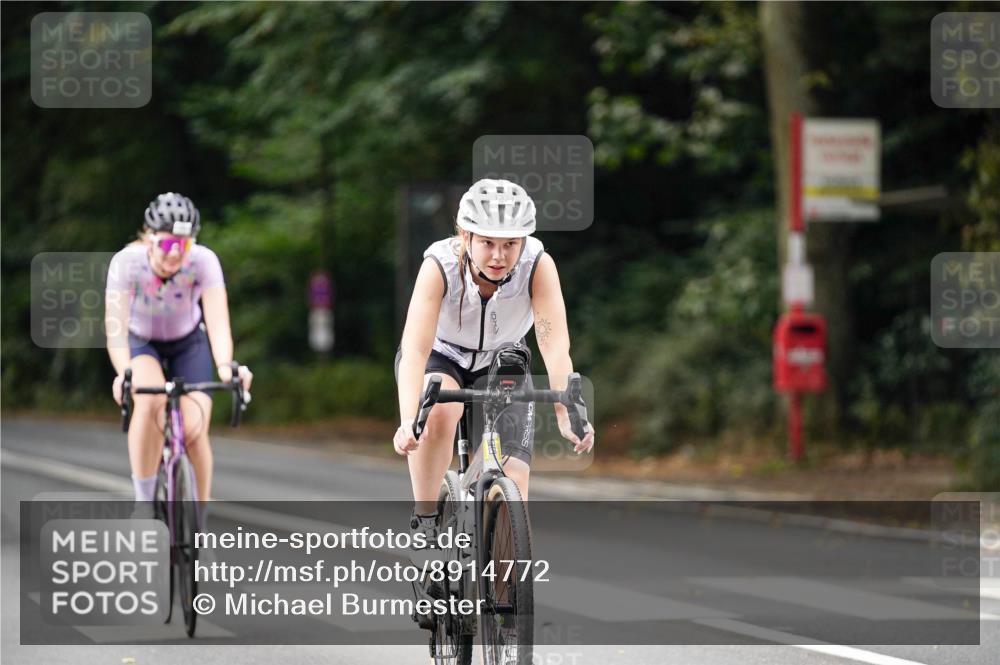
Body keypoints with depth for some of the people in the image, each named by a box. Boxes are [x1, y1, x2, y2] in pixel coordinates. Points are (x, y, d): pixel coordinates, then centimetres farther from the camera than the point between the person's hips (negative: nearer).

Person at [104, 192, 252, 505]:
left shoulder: (203, 261, -29)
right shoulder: (127, 262, -31)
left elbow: (218, 322, -37)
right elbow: (115, 326, -39)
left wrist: (225, 366, -57)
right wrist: (124, 373, -57)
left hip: (189, 343, 1)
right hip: (141, 342, -1)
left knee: (194, 431, -17)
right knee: (151, 400, -33)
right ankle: (144, 501, -20)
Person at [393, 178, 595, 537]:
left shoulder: (538, 265, -28)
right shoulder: (440, 265, -32)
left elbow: (555, 347, -36)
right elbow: (415, 350, -42)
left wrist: (566, 415, -52)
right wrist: (408, 421, -57)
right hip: (440, 358, -2)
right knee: (438, 412, -37)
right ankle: (424, 521, -19)